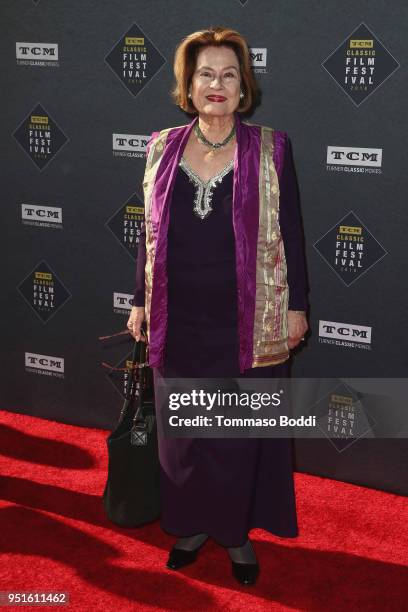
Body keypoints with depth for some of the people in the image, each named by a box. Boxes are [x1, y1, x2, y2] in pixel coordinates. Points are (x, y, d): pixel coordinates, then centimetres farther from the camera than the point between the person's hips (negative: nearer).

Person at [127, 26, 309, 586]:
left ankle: (238, 531, 27)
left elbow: (290, 231, -1)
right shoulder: (163, 148, 4)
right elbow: (151, 232, 10)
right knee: (181, 429, 13)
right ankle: (192, 524, 33)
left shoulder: (271, 149, -4)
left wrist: (296, 304, -3)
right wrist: (142, 300, 9)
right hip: (179, 320, 3)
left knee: (242, 430, 8)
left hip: (248, 322, -2)